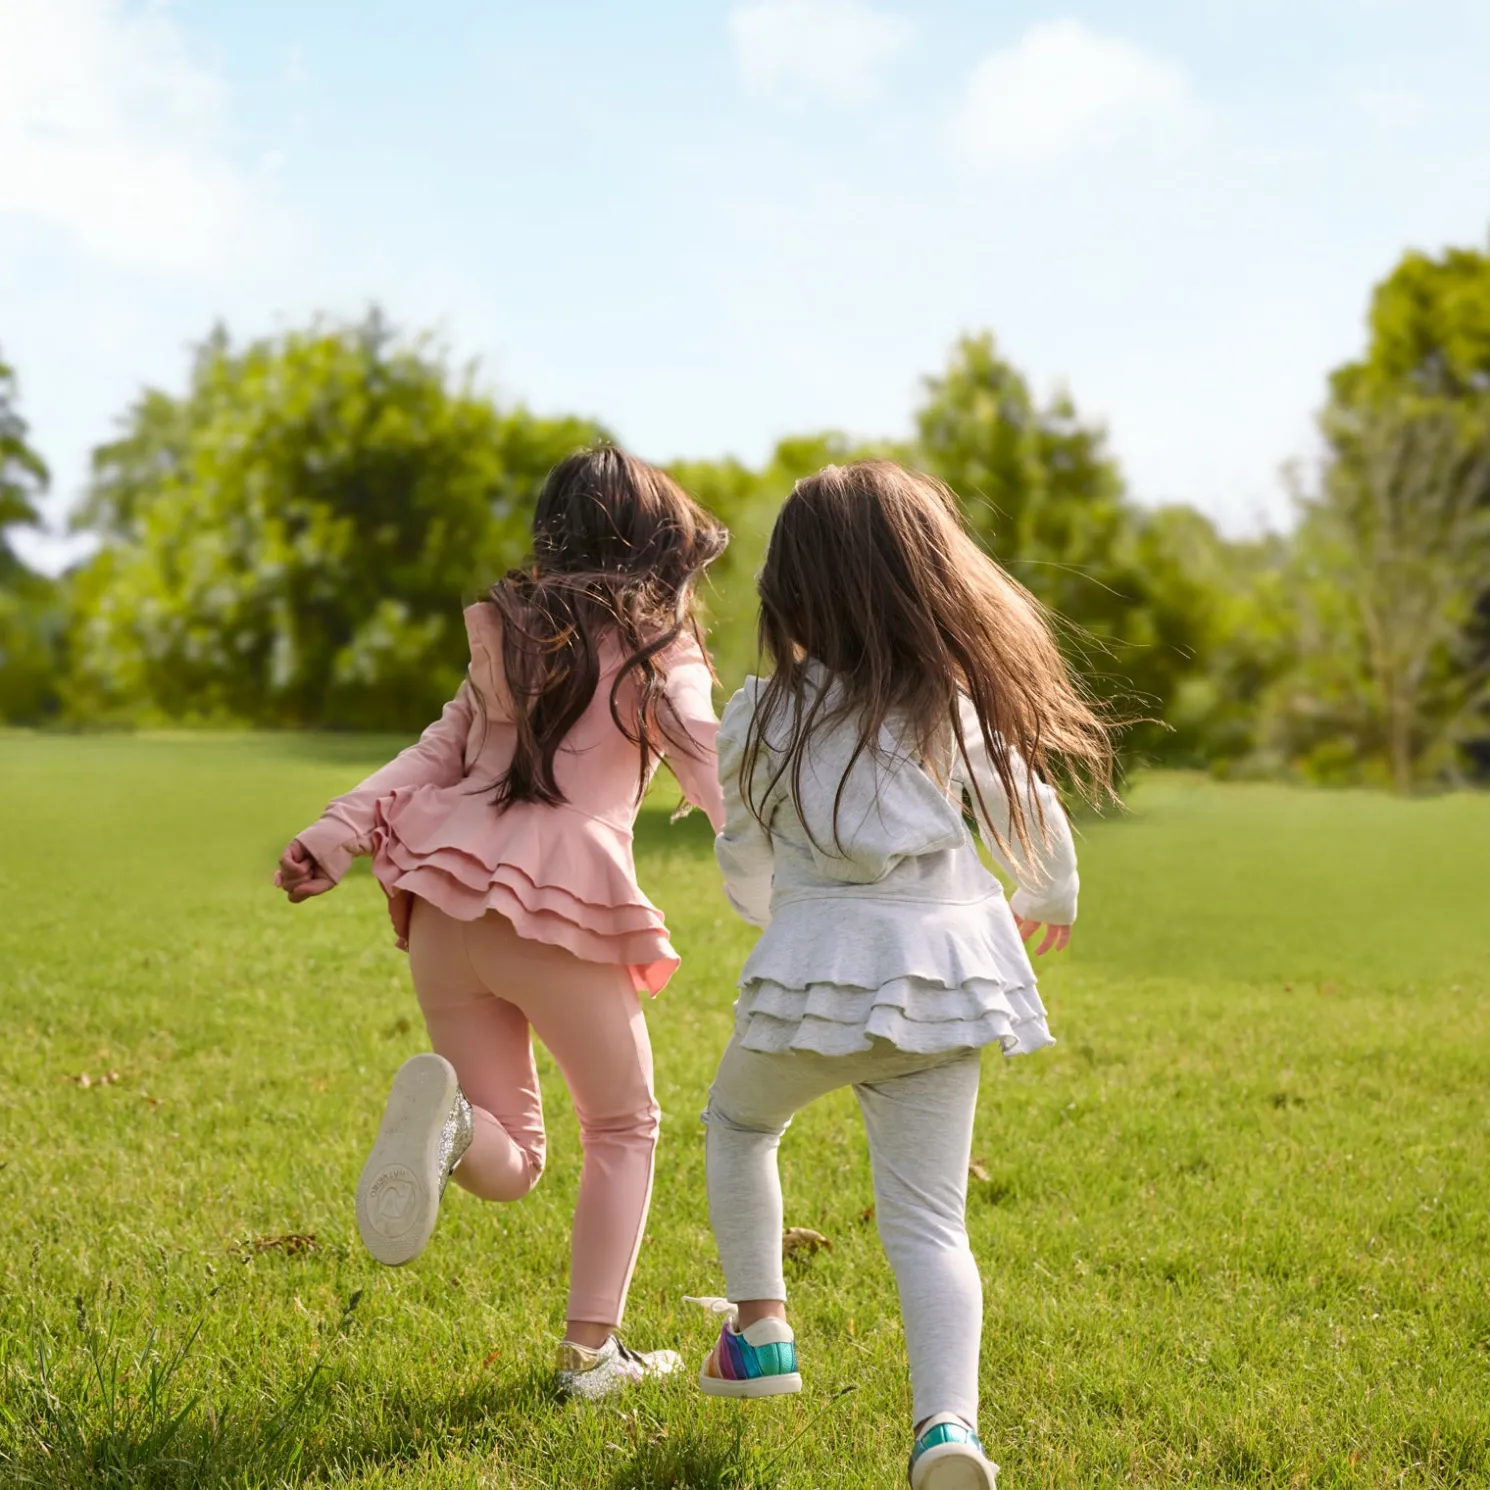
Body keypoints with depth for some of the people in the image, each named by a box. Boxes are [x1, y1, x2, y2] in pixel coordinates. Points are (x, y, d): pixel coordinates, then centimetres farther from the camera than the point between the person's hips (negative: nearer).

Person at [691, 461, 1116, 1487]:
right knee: (928, 1222, 3)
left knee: (739, 1120, 30)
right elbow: (1031, 819, 10)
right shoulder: (957, 705, 1)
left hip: (815, 968, 0)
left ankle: (759, 1331, 28)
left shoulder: (763, 717, 1)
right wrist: (1051, 899, 33)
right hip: (943, 966, 1)